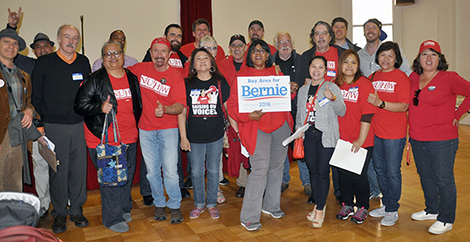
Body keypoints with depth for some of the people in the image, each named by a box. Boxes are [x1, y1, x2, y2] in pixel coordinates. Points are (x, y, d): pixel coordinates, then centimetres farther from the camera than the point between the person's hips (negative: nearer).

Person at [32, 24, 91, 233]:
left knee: (79, 169, 6)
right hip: (55, 127, -2)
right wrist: (44, 118, 1)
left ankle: (76, 210, 21)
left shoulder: (84, 62, 9)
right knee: (58, 171, 3)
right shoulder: (44, 63, 0)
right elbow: (36, 95, 3)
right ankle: (59, 213, 18)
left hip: (79, 125, 2)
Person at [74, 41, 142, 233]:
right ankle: (113, 218, 15)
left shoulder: (133, 78, 9)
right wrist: (100, 107, -22)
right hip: (104, 138, -5)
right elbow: (80, 104, -8)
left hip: (129, 138, 6)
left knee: (127, 175, 17)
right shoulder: (95, 80, -7)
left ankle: (124, 208, 37)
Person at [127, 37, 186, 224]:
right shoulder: (140, 69, 1)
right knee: (152, 170, 11)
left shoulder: (175, 76, -8)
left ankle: (174, 206, 15)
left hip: (168, 129, -3)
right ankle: (159, 204, 29)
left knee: (170, 171, -5)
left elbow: (180, 106, -15)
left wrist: (165, 109, -33)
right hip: (145, 129, 3)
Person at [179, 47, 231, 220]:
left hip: (216, 136, 0)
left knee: (213, 170, 10)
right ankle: (199, 204, 28)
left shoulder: (220, 82, 0)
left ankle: (212, 204, 28)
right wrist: (183, 137, -2)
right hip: (194, 137, 0)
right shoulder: (188, 84, 0)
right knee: (196, 172, 9)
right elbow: (181, 111, 2)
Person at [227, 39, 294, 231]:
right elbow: (233, 106, -5)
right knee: (260, 169, -11)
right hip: (257, 127, -5)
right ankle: (249, 217, -1)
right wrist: (249, 115, -22)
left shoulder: (275, 73, 13)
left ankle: (271, 205, 32)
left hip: (280, 125, 5)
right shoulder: (242, 76, 0)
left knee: (277, 166, 13)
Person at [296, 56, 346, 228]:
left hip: (326, 135, -4)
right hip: (308, 134, 5)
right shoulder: (303, 90, 12)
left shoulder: (332, 88, -2)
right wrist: (298, 129, 7)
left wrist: (333, 98, -23)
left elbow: (342, 112, -6)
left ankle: (320, 209, 10)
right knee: (313, 170, 11)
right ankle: (318, 203, 27)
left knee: (323, 171, -3)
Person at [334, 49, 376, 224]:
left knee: (358, 175, 2)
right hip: (342, 138, 5)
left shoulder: (364, 84, -9)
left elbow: (367, 114, -14)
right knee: (343, 173, 11)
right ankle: (347, 205, 30)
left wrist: (361, 139, -16)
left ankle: (362, 208, 24)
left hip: (361, 141, -4)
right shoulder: (336, 84, 6)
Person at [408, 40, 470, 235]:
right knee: (425, 177, 18)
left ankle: (446, 219, 18)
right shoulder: (413, 78, 7)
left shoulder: (449, 79, -9)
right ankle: (432, 210, 37)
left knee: (443, 179, 3)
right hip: (417, 139, 6)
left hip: (442, 140, -6)